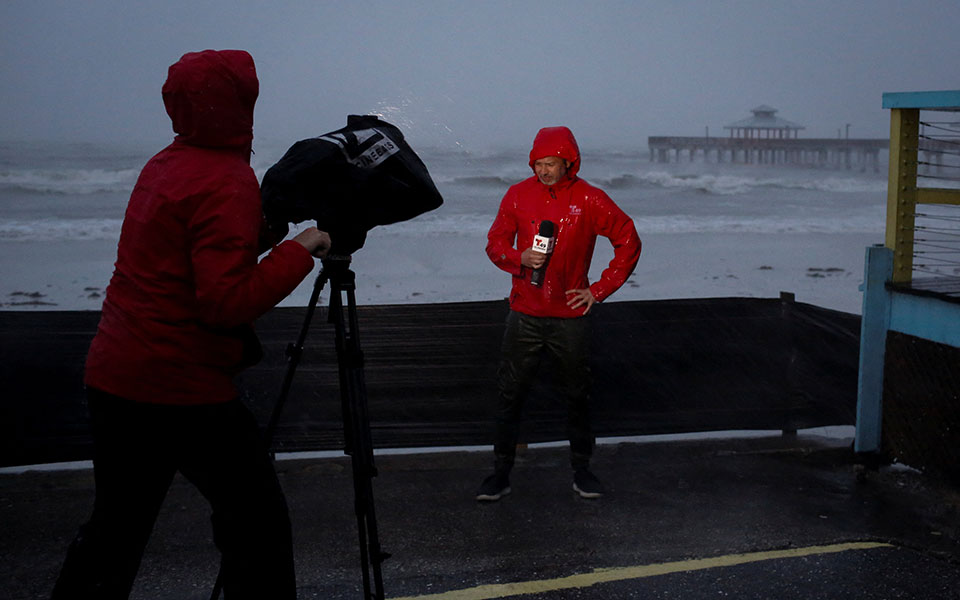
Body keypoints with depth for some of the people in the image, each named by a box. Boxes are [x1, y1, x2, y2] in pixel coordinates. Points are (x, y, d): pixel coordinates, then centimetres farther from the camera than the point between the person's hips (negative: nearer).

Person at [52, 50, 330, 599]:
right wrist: (299, 251, -14)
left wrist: (270, 231, 12)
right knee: (256, 518, 3)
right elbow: (226, 301, -22)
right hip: (183, 390, -9)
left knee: (117, 524, 17)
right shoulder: (227, 182, -15)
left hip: (115, 382, 9)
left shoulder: (163, 166, 12)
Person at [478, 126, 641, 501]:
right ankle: (501, 473, 12)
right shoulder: (518, 195, 1)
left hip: (571, 317, -1)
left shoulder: (589, 200, -5)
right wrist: (519, 259, -16)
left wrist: (599, 289, -3)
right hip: (524, 315, 1)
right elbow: (495, 243, 6)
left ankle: (581, 470, 25)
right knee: (509, 394, 2)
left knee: (577, 396, 10)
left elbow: (629, 244, 2)